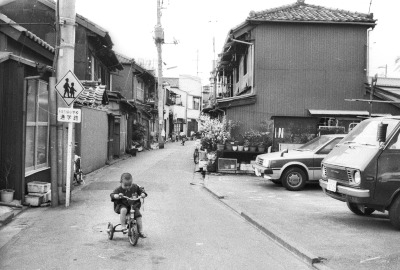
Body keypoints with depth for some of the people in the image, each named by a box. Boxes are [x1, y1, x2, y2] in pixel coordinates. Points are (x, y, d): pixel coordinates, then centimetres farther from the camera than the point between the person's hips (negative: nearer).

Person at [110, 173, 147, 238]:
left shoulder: (135, 187, 2)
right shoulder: (119, 189, -8)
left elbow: (141, 190, 9)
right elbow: (112, 195, -19)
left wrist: (143, 194, -15)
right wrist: (117, 196, -41)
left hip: (134, 205, 3)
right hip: (122, 205, -3)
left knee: (138, 215, -16)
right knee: (123, 210, -36)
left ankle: (141, 232, -3)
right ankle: (123, 227, -25)